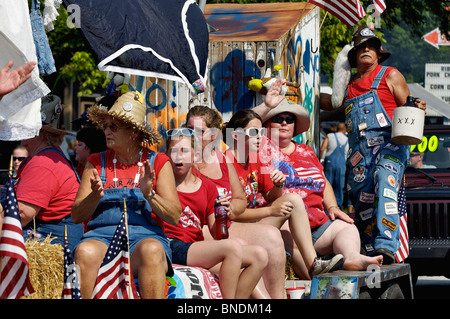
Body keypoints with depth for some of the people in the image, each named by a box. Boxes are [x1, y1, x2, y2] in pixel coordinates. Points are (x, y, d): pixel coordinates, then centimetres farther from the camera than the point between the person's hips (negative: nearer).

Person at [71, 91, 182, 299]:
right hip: (101, 234, 1)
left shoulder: (158, 162, 12)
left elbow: (175, 216, 4)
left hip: (145, 236, -1)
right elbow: (76, 216, 9)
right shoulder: (96, 163, 16)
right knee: (85, 251, -35)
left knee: (151, 251, -37)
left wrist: (149, 195, -13)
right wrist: (95, 196, -11)